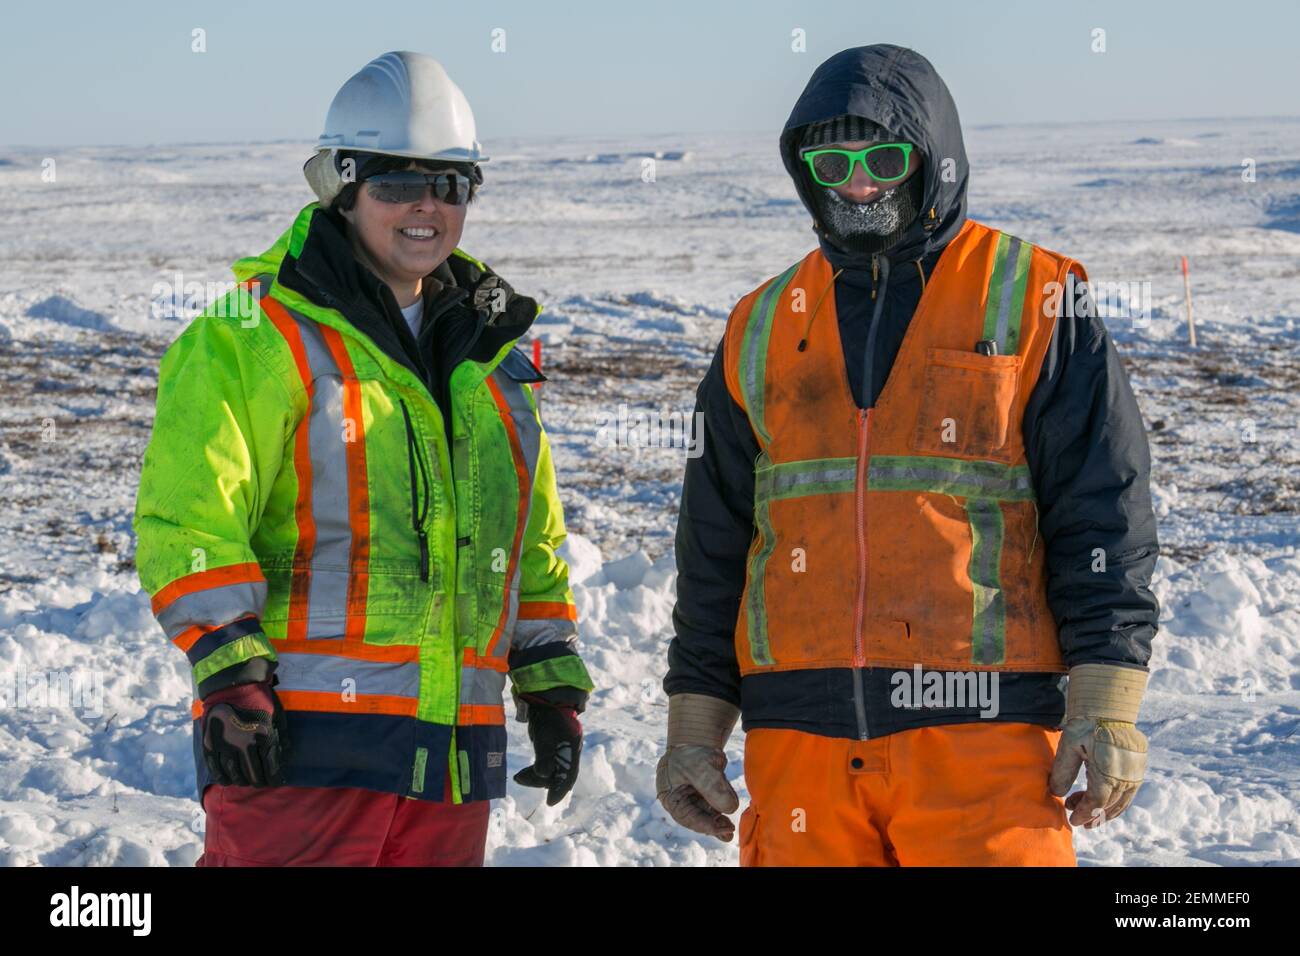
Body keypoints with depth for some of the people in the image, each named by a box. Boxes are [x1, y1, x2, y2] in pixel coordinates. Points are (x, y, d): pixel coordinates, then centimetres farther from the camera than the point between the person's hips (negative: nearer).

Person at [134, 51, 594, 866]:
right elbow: (190, 516, -11)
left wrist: (554, 689, 20)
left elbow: (536, 543, 26)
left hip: (452, 752, 7)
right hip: (300, 738, -6)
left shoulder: (490, 355, 19)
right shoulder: (260, 339, -3)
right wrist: (227, 676, -19)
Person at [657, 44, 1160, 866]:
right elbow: (713, 546, 19)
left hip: (980, 733, -3)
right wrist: (694, 726, 13)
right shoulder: (762, 330, 16)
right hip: (801, 740, 4)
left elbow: (1104, 515, 1)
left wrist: (1108, 709, -7)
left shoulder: (1032, 303, 5)